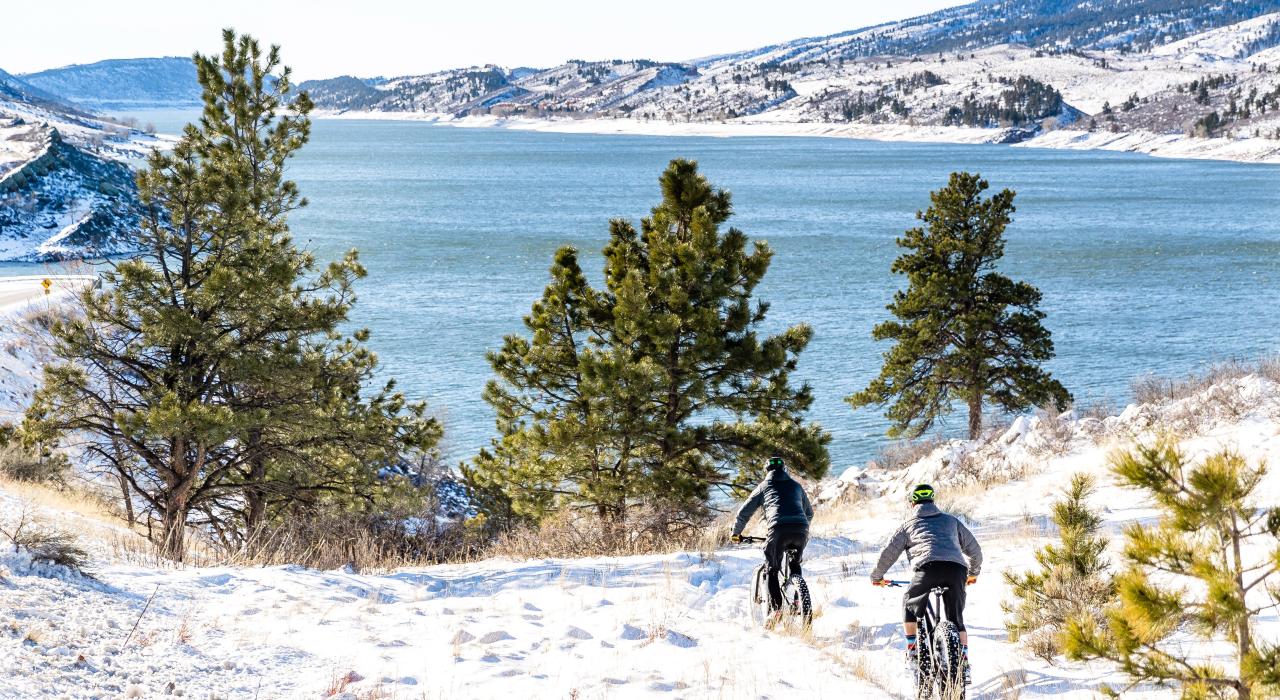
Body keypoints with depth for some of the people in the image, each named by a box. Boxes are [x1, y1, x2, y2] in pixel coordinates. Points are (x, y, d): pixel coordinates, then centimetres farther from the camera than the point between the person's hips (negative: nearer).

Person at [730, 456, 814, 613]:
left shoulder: (764, 486, 22)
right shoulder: (796, 486, 30)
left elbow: (744, 512, 23)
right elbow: (809, 513, 41)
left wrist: (736, 532, 37)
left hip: (778, 529, -3)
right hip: (801, 529, 3)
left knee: (771, 570, 11)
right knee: (795, 564, 28)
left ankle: (776, 608, -1)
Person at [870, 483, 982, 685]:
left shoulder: (909, 525, 25)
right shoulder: (951, 521, 31)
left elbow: (889, 552, 26)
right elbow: (973, 547, 35)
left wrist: (877, 576, 41)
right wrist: (974, 572, 51)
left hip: (928, 567, -2)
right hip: (956, 569, 2)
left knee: (909, 602, 24)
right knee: (957, 619, 14)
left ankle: (912, 653, 17)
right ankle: (964, 663, 3)